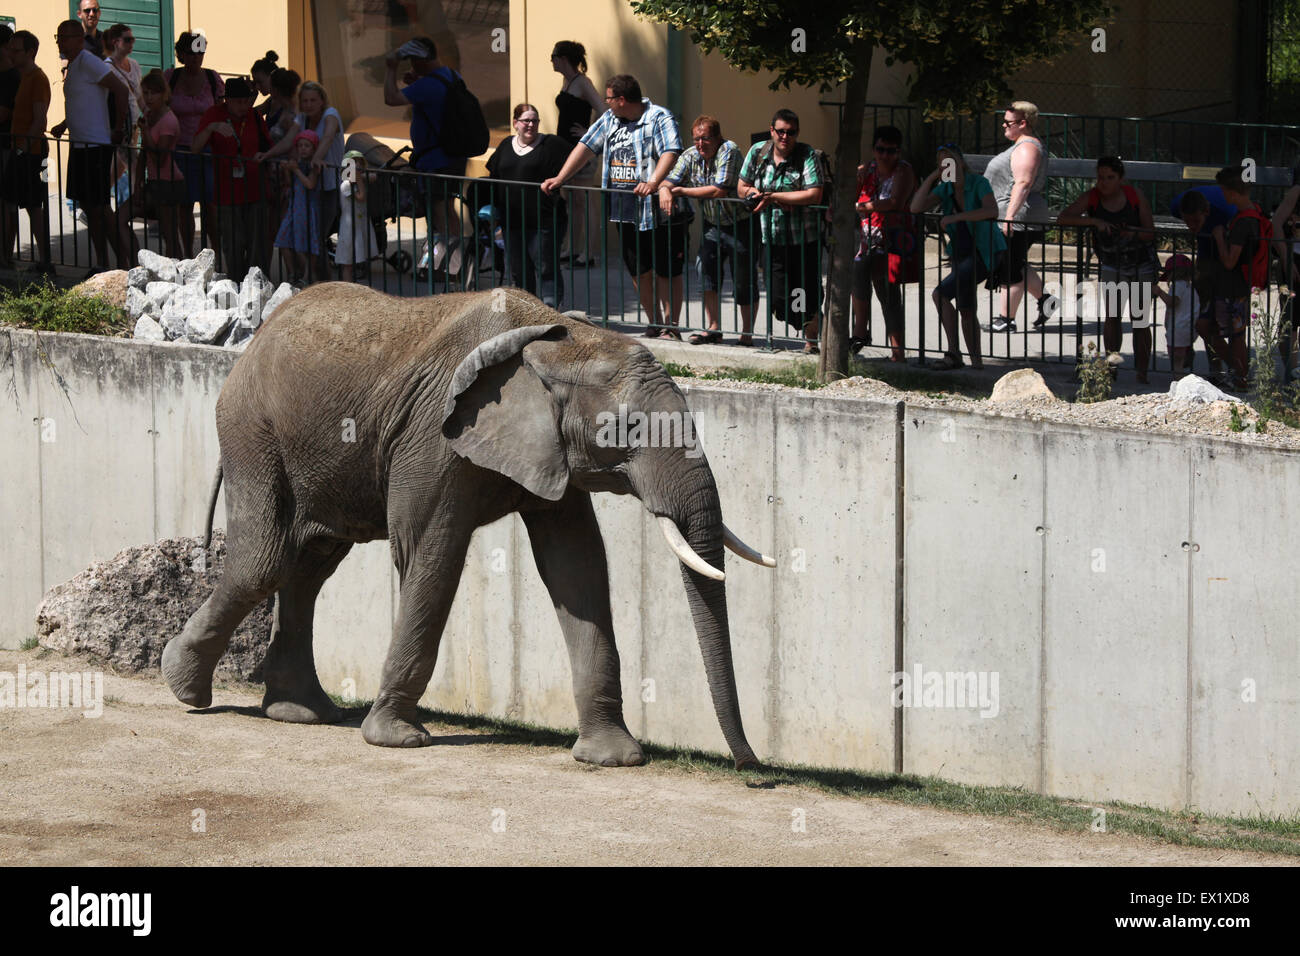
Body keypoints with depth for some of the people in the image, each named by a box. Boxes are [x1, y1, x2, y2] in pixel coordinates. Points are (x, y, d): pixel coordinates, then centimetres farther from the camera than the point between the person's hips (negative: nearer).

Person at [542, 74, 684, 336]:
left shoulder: (660, 118, -9)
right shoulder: (610, 119, 14)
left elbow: (670, 152, -23)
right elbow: (587, 147, 15)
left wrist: (654, 182, -38)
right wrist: (560, 178, 6)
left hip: (658, 213, -7)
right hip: (625, 214, 7)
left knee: (667, 272, -3)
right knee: (639, 272, 11)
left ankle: (671, 327, 3)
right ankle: (655, 324, 21)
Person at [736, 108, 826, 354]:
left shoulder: (807, 156, -10)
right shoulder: (757, 152, 4)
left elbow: (814, 195, -20)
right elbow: (742, 188, 10)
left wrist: (773, 196, -17)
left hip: (805, 239, -4)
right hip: (773, 239, 4)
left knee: (808, 296, 1)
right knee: (778, 302, 3)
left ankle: (811, 342, 20)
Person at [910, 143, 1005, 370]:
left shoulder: (979, 183, -16)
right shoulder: (945, 189, 1)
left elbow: (992, 211, -34)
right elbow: (916, 207, -10)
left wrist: (956, 217, -35)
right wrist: (932, 177, -14)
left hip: (985, 253, -8)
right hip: (961, 254, 8)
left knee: (940, 294, -17)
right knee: (966, 309, 9)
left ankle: (953, 353, -12)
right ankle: (976, 360, 18)